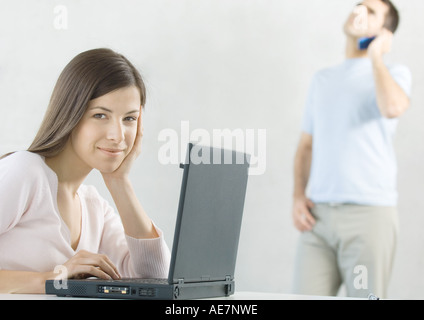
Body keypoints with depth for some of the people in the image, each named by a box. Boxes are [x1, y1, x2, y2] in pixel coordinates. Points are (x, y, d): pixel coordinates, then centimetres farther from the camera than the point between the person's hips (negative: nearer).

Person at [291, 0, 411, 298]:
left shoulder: (394, 73, 4)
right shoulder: (322, 79, 20)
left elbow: (394, 107, -21)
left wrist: (376, 55, -7)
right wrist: (298, 196, 6)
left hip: (370, 211, -4)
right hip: (318, 213, 4)